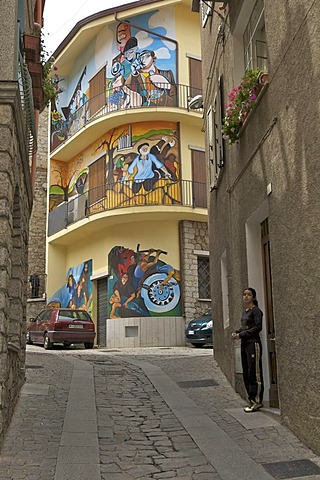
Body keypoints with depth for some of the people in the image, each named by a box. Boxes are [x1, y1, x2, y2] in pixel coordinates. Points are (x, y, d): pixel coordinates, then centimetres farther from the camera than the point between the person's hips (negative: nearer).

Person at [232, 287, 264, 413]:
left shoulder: (256, 311, -9)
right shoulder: (245, 311, 16)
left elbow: (258, 327, -17)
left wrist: (242, 334, -17)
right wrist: (236, 332, 4)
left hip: (253, 343, -9)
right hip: (244, 344, 9)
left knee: (254, 374, -5)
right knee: (246, 374, 11)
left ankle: (257, 401, 1)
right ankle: (252, 400, 20)